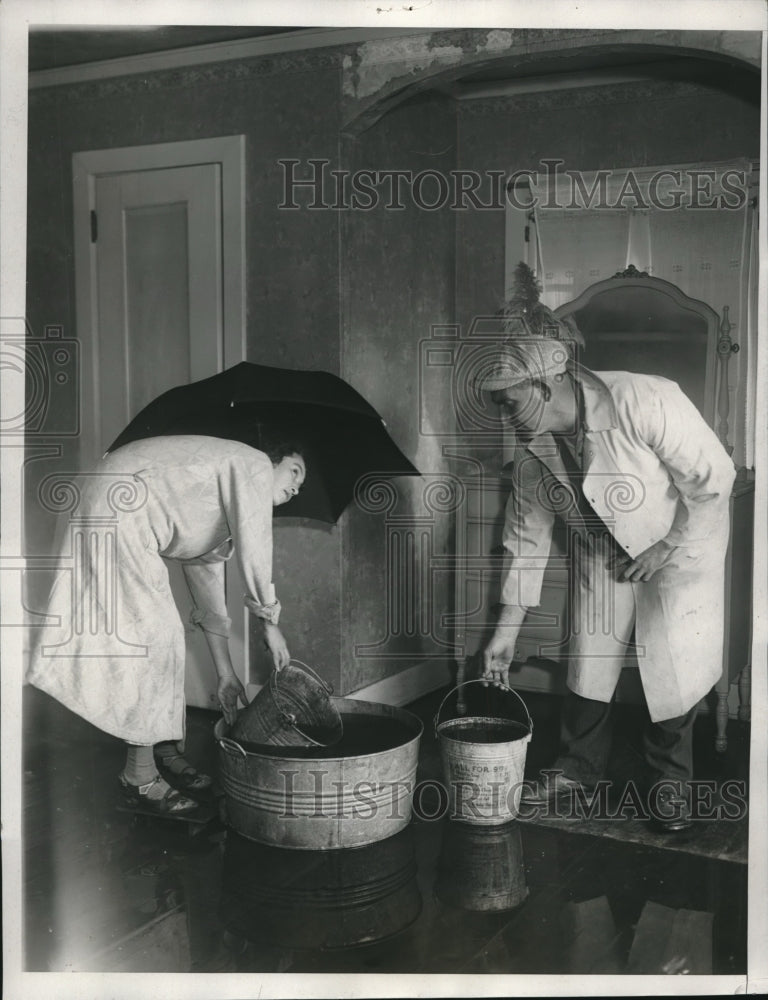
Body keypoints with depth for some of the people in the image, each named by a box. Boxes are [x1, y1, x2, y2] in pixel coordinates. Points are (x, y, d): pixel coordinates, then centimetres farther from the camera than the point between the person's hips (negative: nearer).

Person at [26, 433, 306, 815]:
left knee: (166, 636, 13)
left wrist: (225, 674, 23)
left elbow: (208, 578, 25)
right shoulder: (253, 464, -1)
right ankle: (139, 778, -1)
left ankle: (167, 753, 23)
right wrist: (269, 622, -2)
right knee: (152, 637, -8)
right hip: (112, 514, -10)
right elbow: (253, 552, -12)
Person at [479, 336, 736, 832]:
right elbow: (526, 539, -5)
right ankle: (581, 766, 26)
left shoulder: (643, 401, -34)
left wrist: (669, 546, -21)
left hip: (683, 538, -4)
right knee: (588, 656, 5)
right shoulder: (531, 454, -14)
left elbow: (714, 477, -25)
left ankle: (671, 781, 16)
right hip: (601, 552, 5)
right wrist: (506, 630, -4)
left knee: (674, 663, -6)